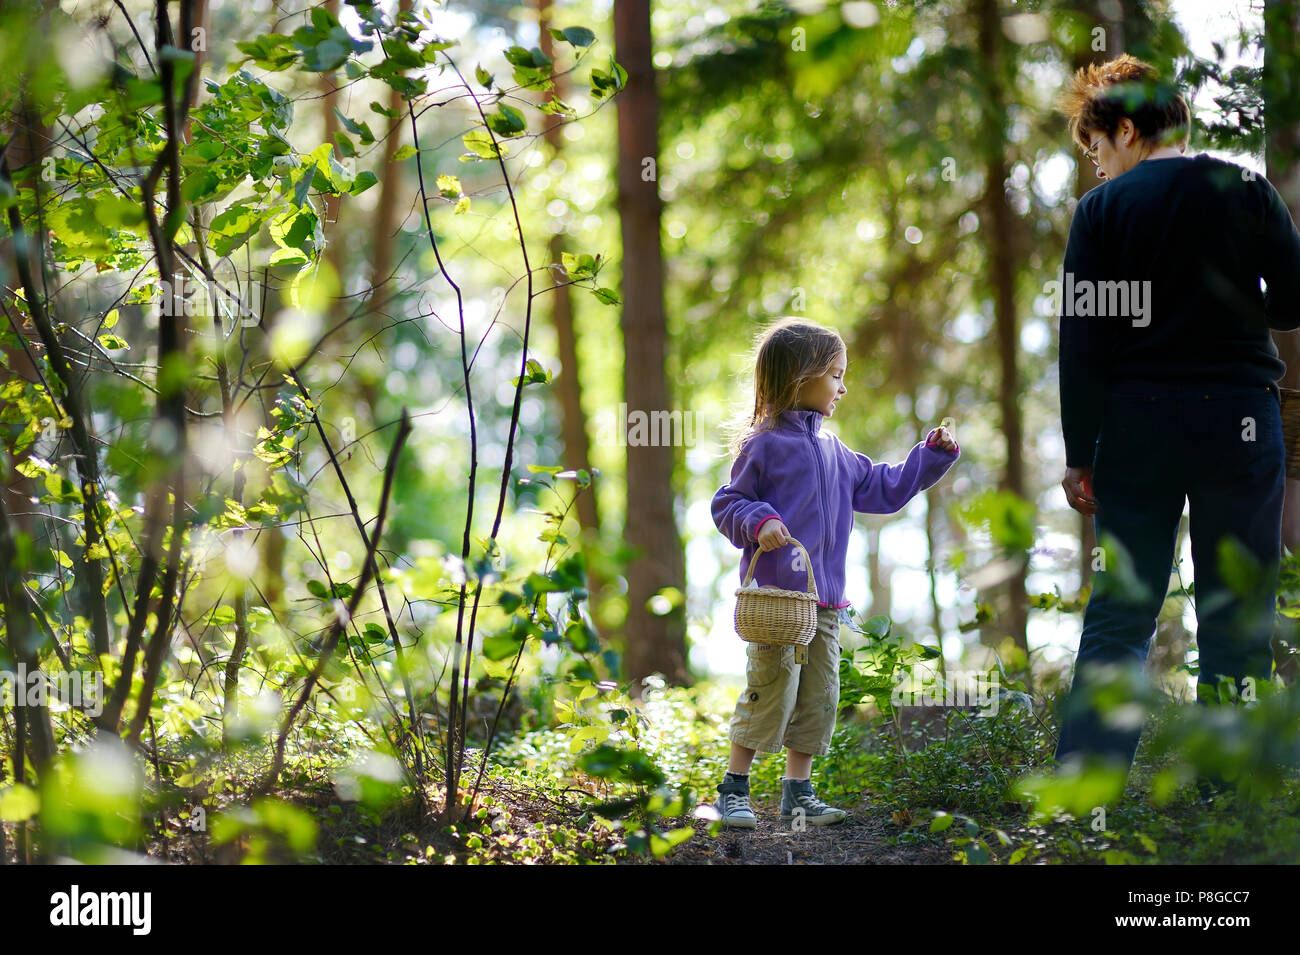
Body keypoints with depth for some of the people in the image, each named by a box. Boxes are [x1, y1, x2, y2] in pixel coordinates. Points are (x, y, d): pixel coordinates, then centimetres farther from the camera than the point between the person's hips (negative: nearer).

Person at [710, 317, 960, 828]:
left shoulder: (833, 451, 17)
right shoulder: (763, 445, -6)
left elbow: (882, 488, 25)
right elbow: (728, 503, -4)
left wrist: (932, 455, 22)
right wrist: (759, 522, -23)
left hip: (824, 601, 8)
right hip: (775, 594, -8)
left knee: (819, 696, 8)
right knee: (771, 690, -8)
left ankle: (798, 792, 17)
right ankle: (734, 788, 2)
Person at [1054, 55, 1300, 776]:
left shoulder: (1102, 209, 0)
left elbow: (1083, 341, -3)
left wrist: (1078, 455, 1)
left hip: (1137, 424, 0)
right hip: (1238, 417, 0)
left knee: (1118, 614, 5)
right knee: (1236, 618, 5)